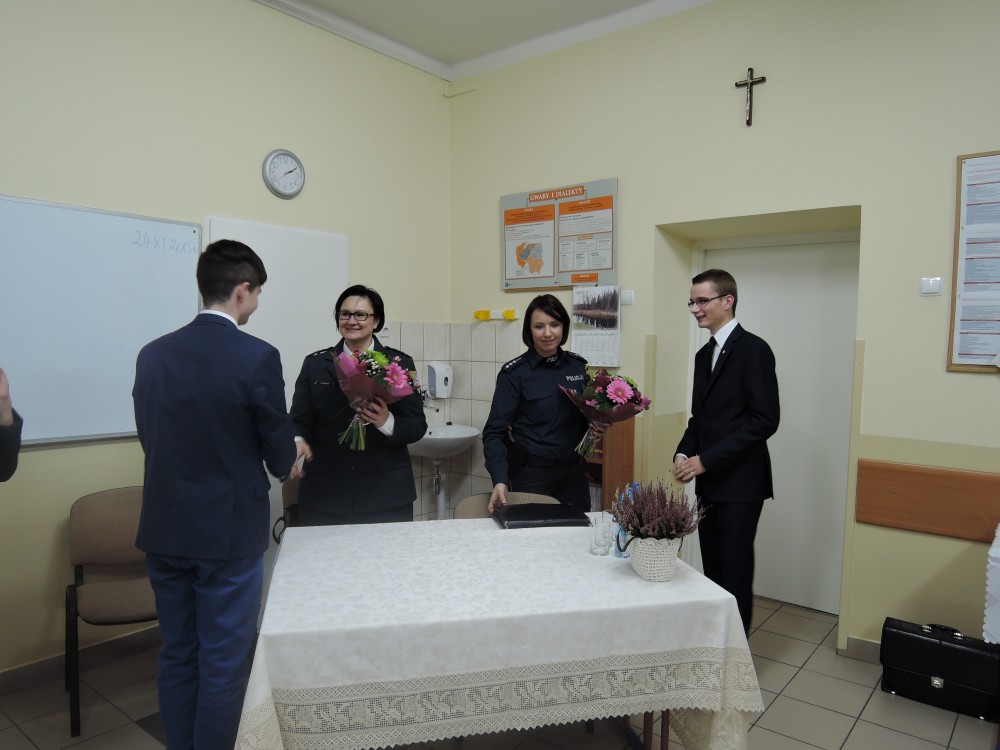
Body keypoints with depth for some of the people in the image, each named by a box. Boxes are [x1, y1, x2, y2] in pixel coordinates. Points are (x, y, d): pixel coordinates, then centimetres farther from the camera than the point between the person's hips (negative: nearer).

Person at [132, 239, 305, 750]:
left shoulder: (153, 354, 1)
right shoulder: (257, 356, -16)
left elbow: (150, 436, 8)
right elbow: (280, 451, -9)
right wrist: (287, 461, 14)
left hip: (164, 529, 6)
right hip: (228, 532, -6)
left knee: (176, 655, 20)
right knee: (223, 662, 9)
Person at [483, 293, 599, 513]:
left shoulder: (578, 365, 1)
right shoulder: (513, 373, -11)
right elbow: (495, 432, -14)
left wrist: (598, 424, -8)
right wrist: (500, 480, -27)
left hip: (574, 472, 4)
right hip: (531, 474, -4)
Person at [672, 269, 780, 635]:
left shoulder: (753, 349, -10)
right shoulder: (704, 354, 15)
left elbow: (765, 420, -17)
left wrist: (706, 460, -17)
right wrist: (683, 453, 2)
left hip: (739, 484, -7)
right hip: (709, 482, 7)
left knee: (735, 576, 1)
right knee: (712, 572, 13)